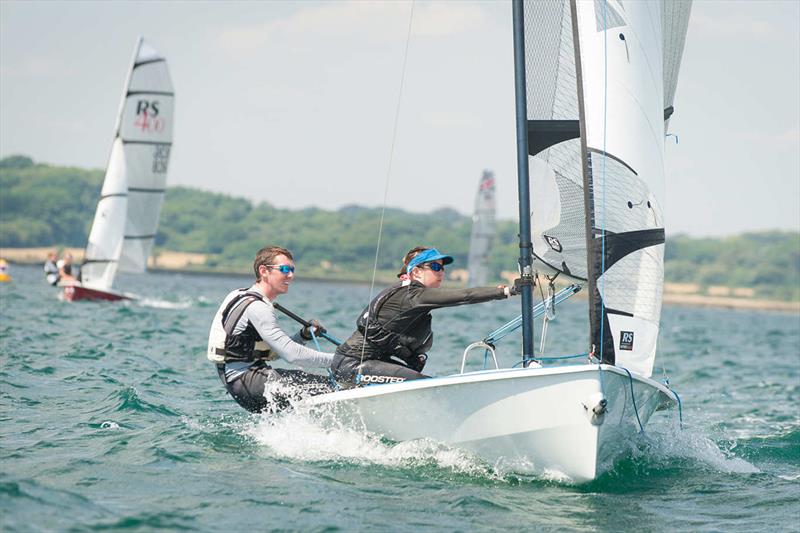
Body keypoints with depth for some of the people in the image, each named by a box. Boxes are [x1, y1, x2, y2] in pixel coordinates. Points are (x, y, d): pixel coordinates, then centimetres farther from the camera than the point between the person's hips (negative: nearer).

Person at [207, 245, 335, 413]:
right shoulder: (256, 307, -17)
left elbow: (276, 351, 18)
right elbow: (291, 354, -24)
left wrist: (303, 335, 3)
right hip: (245, 380, -11)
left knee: (326, 381, 5)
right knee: (323, 388, -20)